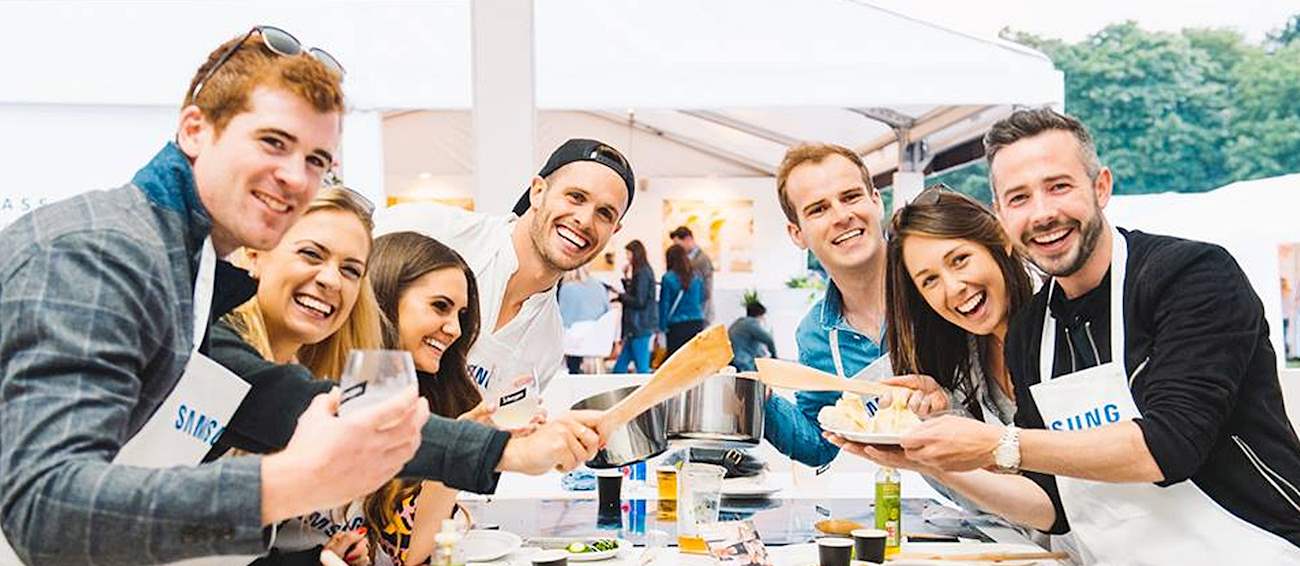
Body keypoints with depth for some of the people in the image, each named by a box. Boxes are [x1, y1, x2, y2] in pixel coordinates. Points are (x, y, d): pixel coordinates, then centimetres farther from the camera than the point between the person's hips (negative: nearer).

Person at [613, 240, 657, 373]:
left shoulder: (643, 273, -14)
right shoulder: (641, 272, 14)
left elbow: (639, 301, -18)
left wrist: (620, 296, -8)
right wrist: (626, 278, 12)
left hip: (641, 327, -10)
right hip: (635, 328, 10)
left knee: (642, 369, -5)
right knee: (619, 367, 13)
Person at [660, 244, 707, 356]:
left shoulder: (668, 278, -7)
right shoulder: (697, 277, 5)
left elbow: (664, 304, -5)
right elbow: (702, 301, 14)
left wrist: (662, 328, 0)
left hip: (677, 326, -4)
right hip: (697, 324, 4)